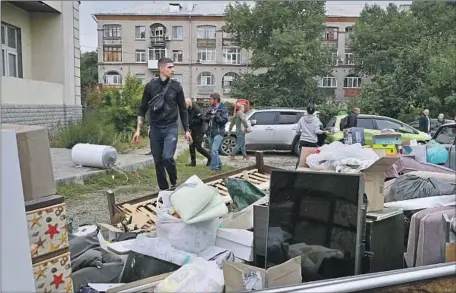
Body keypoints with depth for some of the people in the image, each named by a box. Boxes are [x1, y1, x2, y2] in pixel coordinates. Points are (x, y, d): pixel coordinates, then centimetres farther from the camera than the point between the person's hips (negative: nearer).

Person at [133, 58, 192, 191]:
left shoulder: (176, 86, 2)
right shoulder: (150, 86, 0)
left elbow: (183, 109, 8)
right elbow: (143, 109, 6)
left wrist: (187, 130, 6)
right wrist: (138, 129, 0)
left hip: (171, 128, -1)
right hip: (155, 128, 1)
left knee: (167, 157, -19)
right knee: (158, 161, 5)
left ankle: (174, 183, 6)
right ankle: (164, 189, 19)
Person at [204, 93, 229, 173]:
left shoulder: (223, 109, -4)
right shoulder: (211, 109, 18)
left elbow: (225, 120, -14)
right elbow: (205, 119, 19)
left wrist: (216, 116, -22)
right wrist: (207, 118, -4)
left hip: (218, 133, -8)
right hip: (210, 133, 8)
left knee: (214, 150, -19)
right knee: (213, 150, 12)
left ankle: (214, 168, -15)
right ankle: (218, 165, 27)